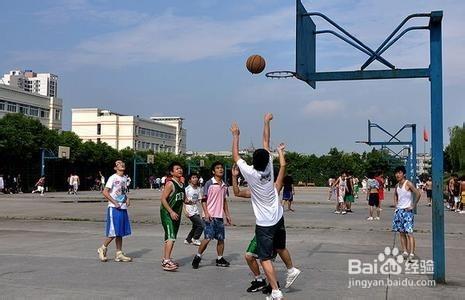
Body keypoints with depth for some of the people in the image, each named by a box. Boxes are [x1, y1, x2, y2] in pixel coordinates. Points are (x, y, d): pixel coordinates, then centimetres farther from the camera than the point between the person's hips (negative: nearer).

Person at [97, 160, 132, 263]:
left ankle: (119, 254, 14)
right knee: (113, 232, -6)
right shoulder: (113, 178, -9)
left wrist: (127, 199, 5)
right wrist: (115, 202, -17)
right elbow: (105, 192, -15)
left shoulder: (124, 178, 13)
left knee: (121, 232, 9)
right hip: (114, 209, -7)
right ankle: (102, 249, 13)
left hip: (123, 208, 7)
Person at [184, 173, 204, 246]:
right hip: (190, 211, -7)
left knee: (195, 227, 13)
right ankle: (195, 239, 3)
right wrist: (185, 211, -16)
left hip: (196, 210, 7)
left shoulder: (199, 189, 8)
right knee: (201, 225, -13)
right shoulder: (187, 189, -10)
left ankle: (188, 240, 28)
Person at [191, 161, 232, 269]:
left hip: (220, 216, 6)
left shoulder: (224, 185, 13)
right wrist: (206, 213, -16)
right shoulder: (209, 183, -6)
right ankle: (197, 257, 5)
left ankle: (220, 259, 19)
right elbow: (204, 200, -7)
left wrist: (227, 215, 17)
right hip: (210, 216, -6)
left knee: (221, 238, 8)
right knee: (207, 238, -10)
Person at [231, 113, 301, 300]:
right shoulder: (269, 167, -7)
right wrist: (266, 122, 13)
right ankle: (291, 270, 44)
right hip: (278, 218, 6)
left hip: (264, 223, -6)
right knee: (280, 247, 28)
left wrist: (235, 135, 7)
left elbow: (235, 156, -4)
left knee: (265, 258, -3)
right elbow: (266, 142, 4)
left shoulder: (250, 173, -17)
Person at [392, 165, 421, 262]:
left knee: (409, 232, -12)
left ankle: (411, 253, -15)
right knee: (402, 233, 9)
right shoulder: (397, 185, 10)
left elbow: (418, 194, -18)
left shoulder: (408, 184, -11)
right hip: (399, 210, 7)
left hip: (407, 211, -7)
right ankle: (405, 252, 14)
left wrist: (413, 206, -15)